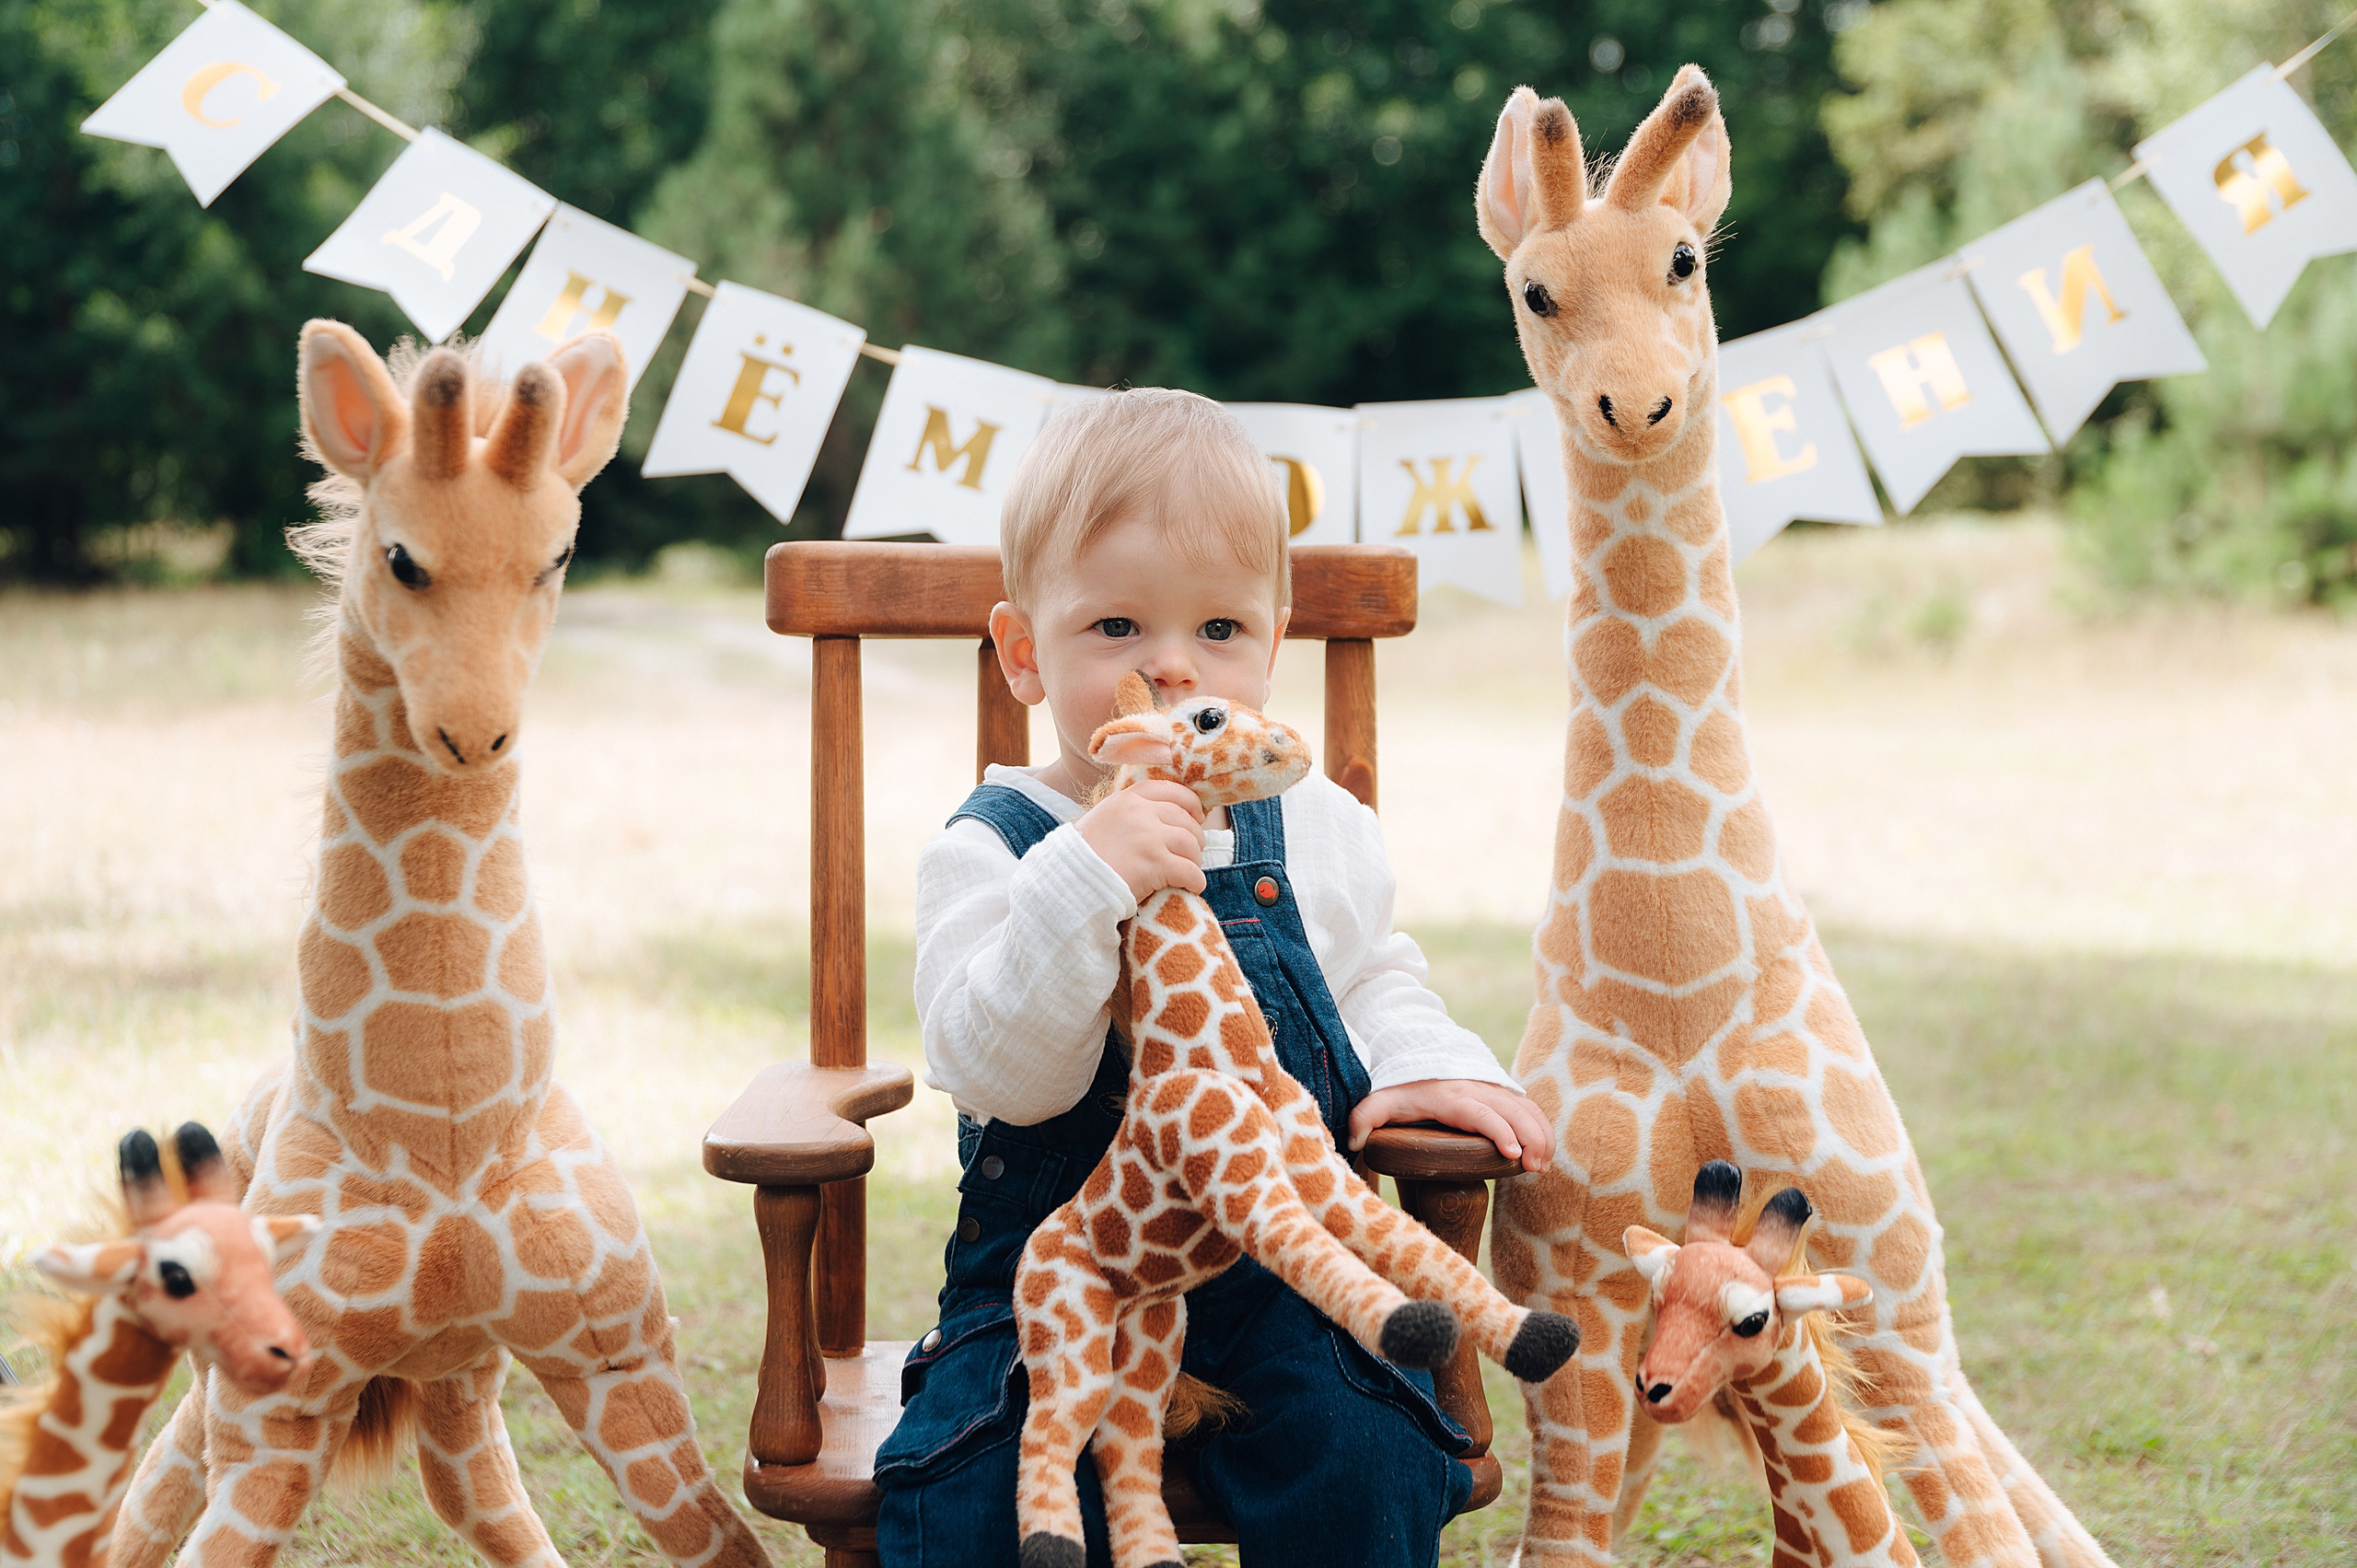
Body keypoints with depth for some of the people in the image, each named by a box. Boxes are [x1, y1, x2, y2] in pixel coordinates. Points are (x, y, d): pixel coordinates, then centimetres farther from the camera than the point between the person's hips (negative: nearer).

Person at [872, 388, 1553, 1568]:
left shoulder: (1312, 828, 7)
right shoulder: (989, 850, -7)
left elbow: (1371, 973, 25)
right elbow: (998, 1074, -20)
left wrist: (1418, 1062, 3)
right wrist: (1085, 883, -33)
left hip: (1284, 1278, 3)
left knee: (1366, 1466, -21)